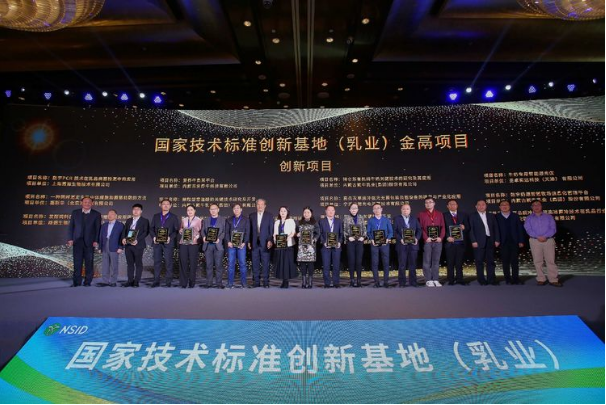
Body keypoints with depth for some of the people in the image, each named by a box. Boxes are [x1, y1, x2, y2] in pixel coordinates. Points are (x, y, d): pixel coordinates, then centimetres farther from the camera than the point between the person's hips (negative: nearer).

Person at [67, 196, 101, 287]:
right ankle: (77, 282, 8)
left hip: (90, 242, -1)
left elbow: (98, 229, 1)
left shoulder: (96, 214, 4)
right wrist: (70, 239, 0)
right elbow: (71, 226, 10)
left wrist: (96, 241, -7)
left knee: (89, 263, 2)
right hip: (77, 241, 2)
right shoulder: (75, 212, 11)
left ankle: (87, 282, 9)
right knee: (77, 262, 2)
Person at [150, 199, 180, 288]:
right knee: (157, 262, 4)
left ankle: (168, 282, 4)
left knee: (168, 262, -2)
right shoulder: (156, 216, 15)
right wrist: (154, 237, -5)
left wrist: (170, 237, -13)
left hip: (168, 243, -3)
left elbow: (176, 230, 2)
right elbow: (151, 228, 13)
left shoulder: (174, 217, 7)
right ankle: (156, 281, 11)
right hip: (157, 242, 3)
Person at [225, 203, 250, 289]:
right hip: (231, 244, 2)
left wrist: (244, 242, -11)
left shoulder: (245, 220, 8)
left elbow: (247, 232, 2)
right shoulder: (229, 220, 14)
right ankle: (230, 283, 8)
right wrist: (228, 242, -7)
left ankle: (243, 282, 4)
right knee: (230, 263, 1)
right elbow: (226, 232, 8)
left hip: (241, 244, -2)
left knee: (242, 263, -3)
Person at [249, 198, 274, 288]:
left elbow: (271, 230, 0)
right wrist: (249, 241, 5)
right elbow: (249, 230, 11)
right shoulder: (251, 216, 11)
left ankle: (266, 282, 7)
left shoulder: (269, 216, 4)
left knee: (265, 263, 0)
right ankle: (256, 282, 14)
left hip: (265, 243, -2)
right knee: (255, 263, 5)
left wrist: (270, 241, -10)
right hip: (254, 243, 2)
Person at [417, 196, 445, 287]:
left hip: (438, 241, 2)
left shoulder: (439, 214, 14)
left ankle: (436, 280, 10)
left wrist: (441, 237, -6)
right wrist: (426, 238, -13)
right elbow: (420, 228, -1)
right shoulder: (421, 214, 6)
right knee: (427, 261, -2)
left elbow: (442, 227, 9)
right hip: (427, 241, -2)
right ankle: (428, 280, 3)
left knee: (436, 261, 5)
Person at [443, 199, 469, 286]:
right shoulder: (444, 215, 4)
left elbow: (468, 227, 10)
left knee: (459, 262, 5)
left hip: (461, 242, 2)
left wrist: (464, 228, -11)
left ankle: (459, 279, 14)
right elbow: (443, 228, -2)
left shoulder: (463, 215, 14)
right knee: (450, 262, 2)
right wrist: (447, 237, -16)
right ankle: (451, 280, 9)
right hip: (450, 242, -2)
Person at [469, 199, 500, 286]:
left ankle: (491, 279, 13)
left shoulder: (491, 216, 15)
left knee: (490, 261, 5)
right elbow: (471, 229, -4)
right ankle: (481, 280, 8)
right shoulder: (472, 216, 3)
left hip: (490, 241, 3)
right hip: (479, 242, -3)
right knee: (479, 261, 0)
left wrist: (497, 240, 1)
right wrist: (473, 241, -12)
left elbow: (496, 228, 11)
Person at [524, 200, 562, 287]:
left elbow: (553, 229, 0)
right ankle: (541, 279, 7)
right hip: (535, 241, 0)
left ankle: (553, 280, 0)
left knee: (551, 260, -3)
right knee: (538, 261, 1)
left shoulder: (549, 217, 12)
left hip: (548, 240, 0)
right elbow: (528, 229, -2)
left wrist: (545, 236, -16)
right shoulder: (529, 218, 11)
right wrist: (538, 237, -17)